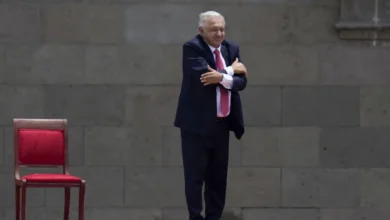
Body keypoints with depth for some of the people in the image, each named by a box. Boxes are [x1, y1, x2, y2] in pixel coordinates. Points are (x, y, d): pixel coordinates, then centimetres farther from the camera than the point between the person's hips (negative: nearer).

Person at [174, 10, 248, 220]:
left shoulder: (231, 48, 9)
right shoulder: (192, 48, -9)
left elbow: (241, 81, -1)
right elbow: (204, 77, -22)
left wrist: (221, 78, -21)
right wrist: (231, 70, -9)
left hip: (222, 123, 6)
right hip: (197, 122, -6)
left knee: (218, 176, 9)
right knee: (195, 175, -4)